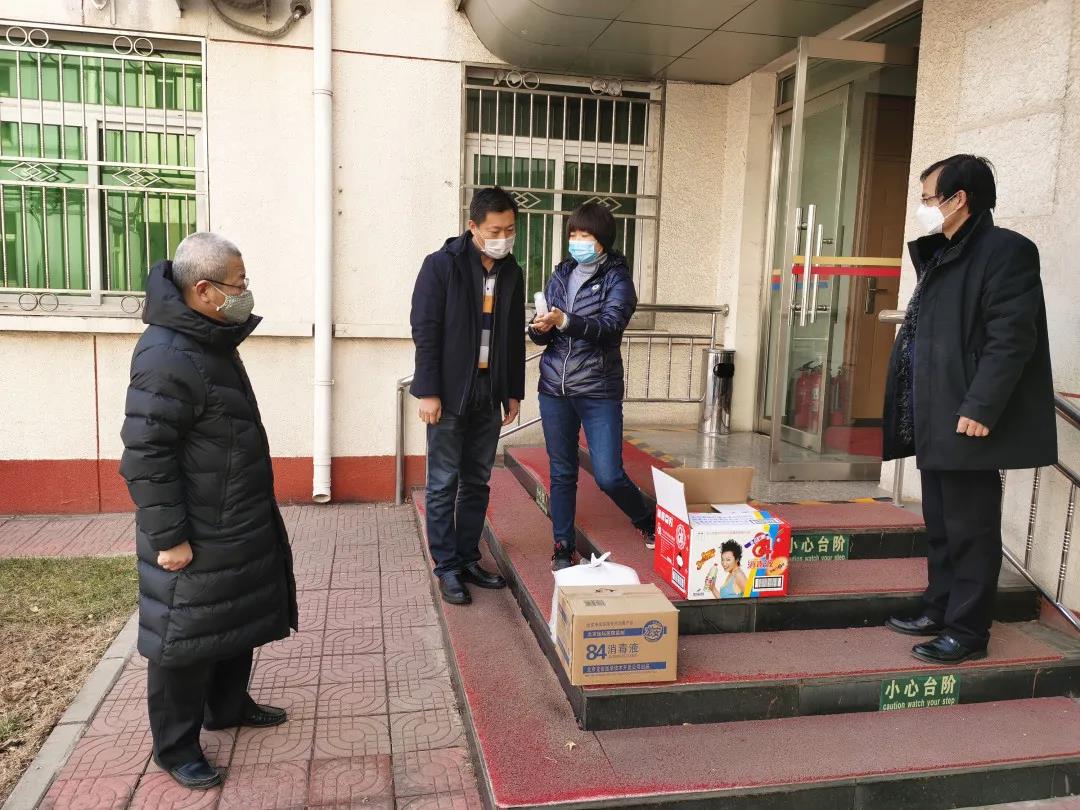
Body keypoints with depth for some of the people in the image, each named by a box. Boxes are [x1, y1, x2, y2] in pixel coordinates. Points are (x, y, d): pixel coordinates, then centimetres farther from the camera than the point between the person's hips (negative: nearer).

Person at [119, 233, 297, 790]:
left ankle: (228, 706, 42)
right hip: (194, 537, -10)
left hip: (238, 525, 10)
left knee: (239, 620, 22)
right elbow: (144, 456, -24)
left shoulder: (212, 340, 9)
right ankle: (175, 746, 24)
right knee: (185, 640, 6)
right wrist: (168, 537, -22)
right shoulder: (167, 357, -24)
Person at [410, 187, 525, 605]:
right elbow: (425, 331, -9)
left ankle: (468, 559, 22)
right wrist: (428, 391, -14)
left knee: (477, 483, 11)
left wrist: (514, 391, 12)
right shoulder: (441, 265, -7)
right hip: (449, 395, -5)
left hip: (489, 396, 5)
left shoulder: (512, 273, 8)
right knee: (444, 484, 3)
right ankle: (447, 567, 13)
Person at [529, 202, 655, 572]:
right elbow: (545, 336, 11)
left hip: (598, 390, -4)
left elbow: (610, 325, -19)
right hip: (555, 388, 4)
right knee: (562, 472, 9)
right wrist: (540, 329, -12)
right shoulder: (561, 275, 11)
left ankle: (647, 522, 23)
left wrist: (565, 322, -32)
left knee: (609, 475, -5)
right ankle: (563, 546, 22)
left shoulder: (617, 277, -3)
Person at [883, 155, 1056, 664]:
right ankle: (940, 612, 30)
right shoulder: (942, 256, 18)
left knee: (970, 531, 1)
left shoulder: (1005, 251, -11)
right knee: (941, 527, 17)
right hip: (934, 424, 9)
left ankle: (968, 633, 12)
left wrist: (979, 408, -24)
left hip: (967, 425, -9)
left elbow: (1012, 339, -19)